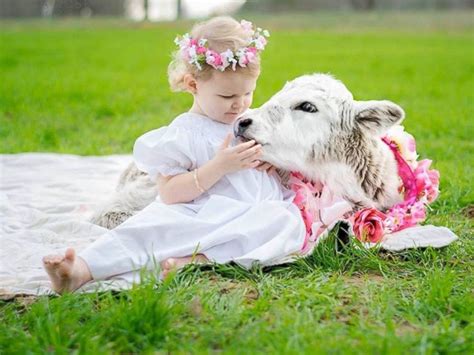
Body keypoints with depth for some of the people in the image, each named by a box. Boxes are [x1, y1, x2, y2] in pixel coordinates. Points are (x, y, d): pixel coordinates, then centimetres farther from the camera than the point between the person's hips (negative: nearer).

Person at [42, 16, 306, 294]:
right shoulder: (182, 134, 3)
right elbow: (170, 194, -6)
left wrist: (272, 161, 3)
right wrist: (219, 166, -15)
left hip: (261, 215, 3)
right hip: (205, 219, -3)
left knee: (285, 218, -31)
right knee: (154, 222, -31)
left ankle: (197, 259, -41)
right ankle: (82, 269, -47)